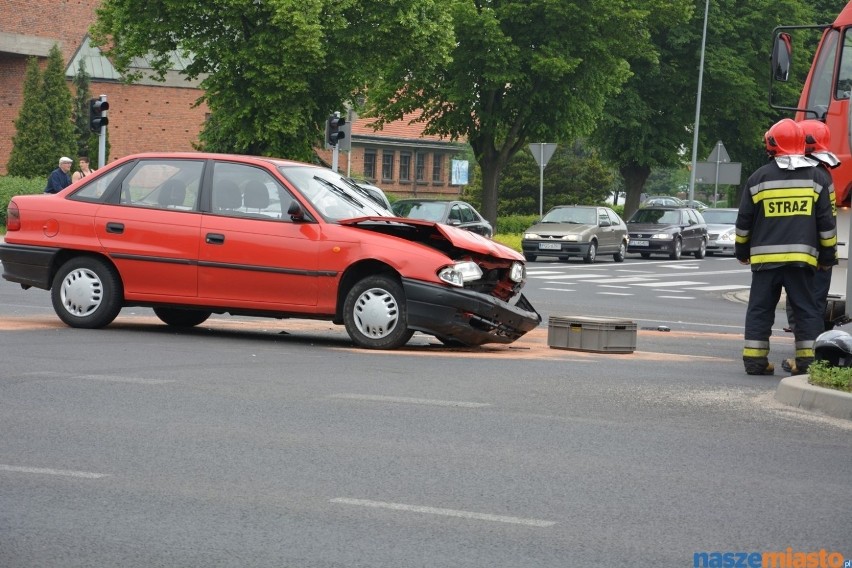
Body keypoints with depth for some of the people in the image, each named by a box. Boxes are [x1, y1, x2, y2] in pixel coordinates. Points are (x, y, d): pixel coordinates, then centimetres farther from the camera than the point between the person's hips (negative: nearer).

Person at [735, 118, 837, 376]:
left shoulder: (759, 177, 1)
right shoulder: (818, 177, 2)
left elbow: (744, 220, 7)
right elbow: (826, 222, 4)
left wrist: (742, 250, 19)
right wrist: (828, 255, 13)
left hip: (765, 256, 0)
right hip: (802, 256, 0)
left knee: (760, 308, 8)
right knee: (806, 309, 5)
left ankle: (754, 359, 6)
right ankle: (808, 361, -1)